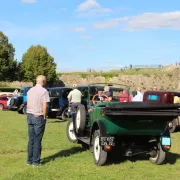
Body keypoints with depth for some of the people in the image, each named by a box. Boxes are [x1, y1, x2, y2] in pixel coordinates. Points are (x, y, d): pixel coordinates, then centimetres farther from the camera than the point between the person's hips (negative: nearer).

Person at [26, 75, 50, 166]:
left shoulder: (30, 90, 12)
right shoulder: (44, 91, -10)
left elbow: (27, 104, 12)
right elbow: (44, 106, -14)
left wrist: (30, 114, 12)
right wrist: (44, 117, -4)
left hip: (30, 116, 6)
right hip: (39, 117, -6)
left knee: (31, 139, 12)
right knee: (37, 140, 0)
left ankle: (29, 160, 15)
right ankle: (36, 161, 5)